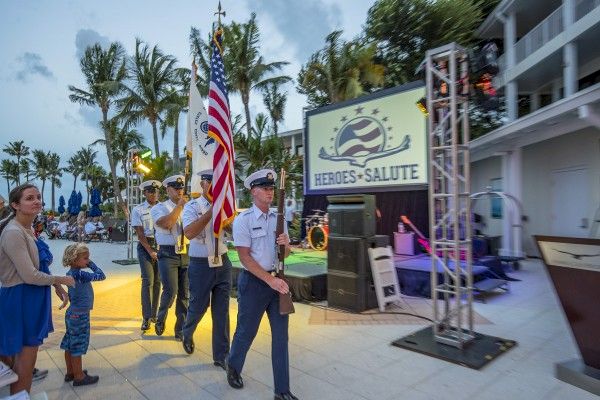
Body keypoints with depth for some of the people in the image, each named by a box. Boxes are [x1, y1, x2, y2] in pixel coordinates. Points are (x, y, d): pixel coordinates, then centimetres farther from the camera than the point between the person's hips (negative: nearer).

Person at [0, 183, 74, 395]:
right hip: (20, 300, -9)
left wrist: (58, 288, 10)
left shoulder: (28, 229, 8)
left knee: (19, 360, 21)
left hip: (33, 298, 9)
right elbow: (30, 276, -23)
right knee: (25, 364, 1)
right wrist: (60, 280, -8)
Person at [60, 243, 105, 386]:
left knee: (70, 344, 17)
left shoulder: (70, 273, 5)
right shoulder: (80, 274, -24)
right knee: (78, 345, 2)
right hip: (80, 315, -9)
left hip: (72, 313, 9)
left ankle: (70, 372, 31)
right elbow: (101, 276, -19)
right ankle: (79, 377, 14)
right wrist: (91, 265, -11)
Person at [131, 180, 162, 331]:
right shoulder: (138, 210, 1)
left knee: (157, 281, 7)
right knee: (148, 281, -7)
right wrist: (150, 251, -10)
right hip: (145, 246, -2)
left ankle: (154, 314, 21)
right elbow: (140, 234, -3)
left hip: (161, 245, 2)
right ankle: (146, 317, 0)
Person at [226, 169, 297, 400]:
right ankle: (233, 367, 43)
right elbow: (245, 258, -14)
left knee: (281, 334, 7)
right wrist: (270, 280, -19)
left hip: (277, 280, 5)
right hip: (254, 281, -5)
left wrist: (286, 244, -10)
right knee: (246, 331, 12)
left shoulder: (278, 218, 6)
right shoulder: (243, 220, -10)